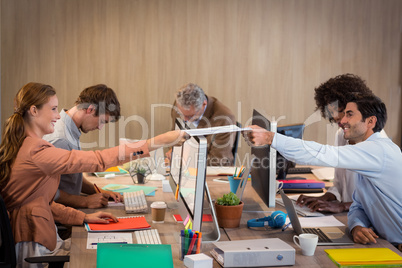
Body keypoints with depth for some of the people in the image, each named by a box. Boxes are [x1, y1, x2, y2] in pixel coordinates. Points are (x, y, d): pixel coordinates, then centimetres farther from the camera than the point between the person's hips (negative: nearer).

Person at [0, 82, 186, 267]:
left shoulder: (18, 147, 10)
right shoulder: (36, 151, -22)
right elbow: (97, 160, -27)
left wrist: (83, 217, 9)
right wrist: (157, 142, -26)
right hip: (33, 252, -9)